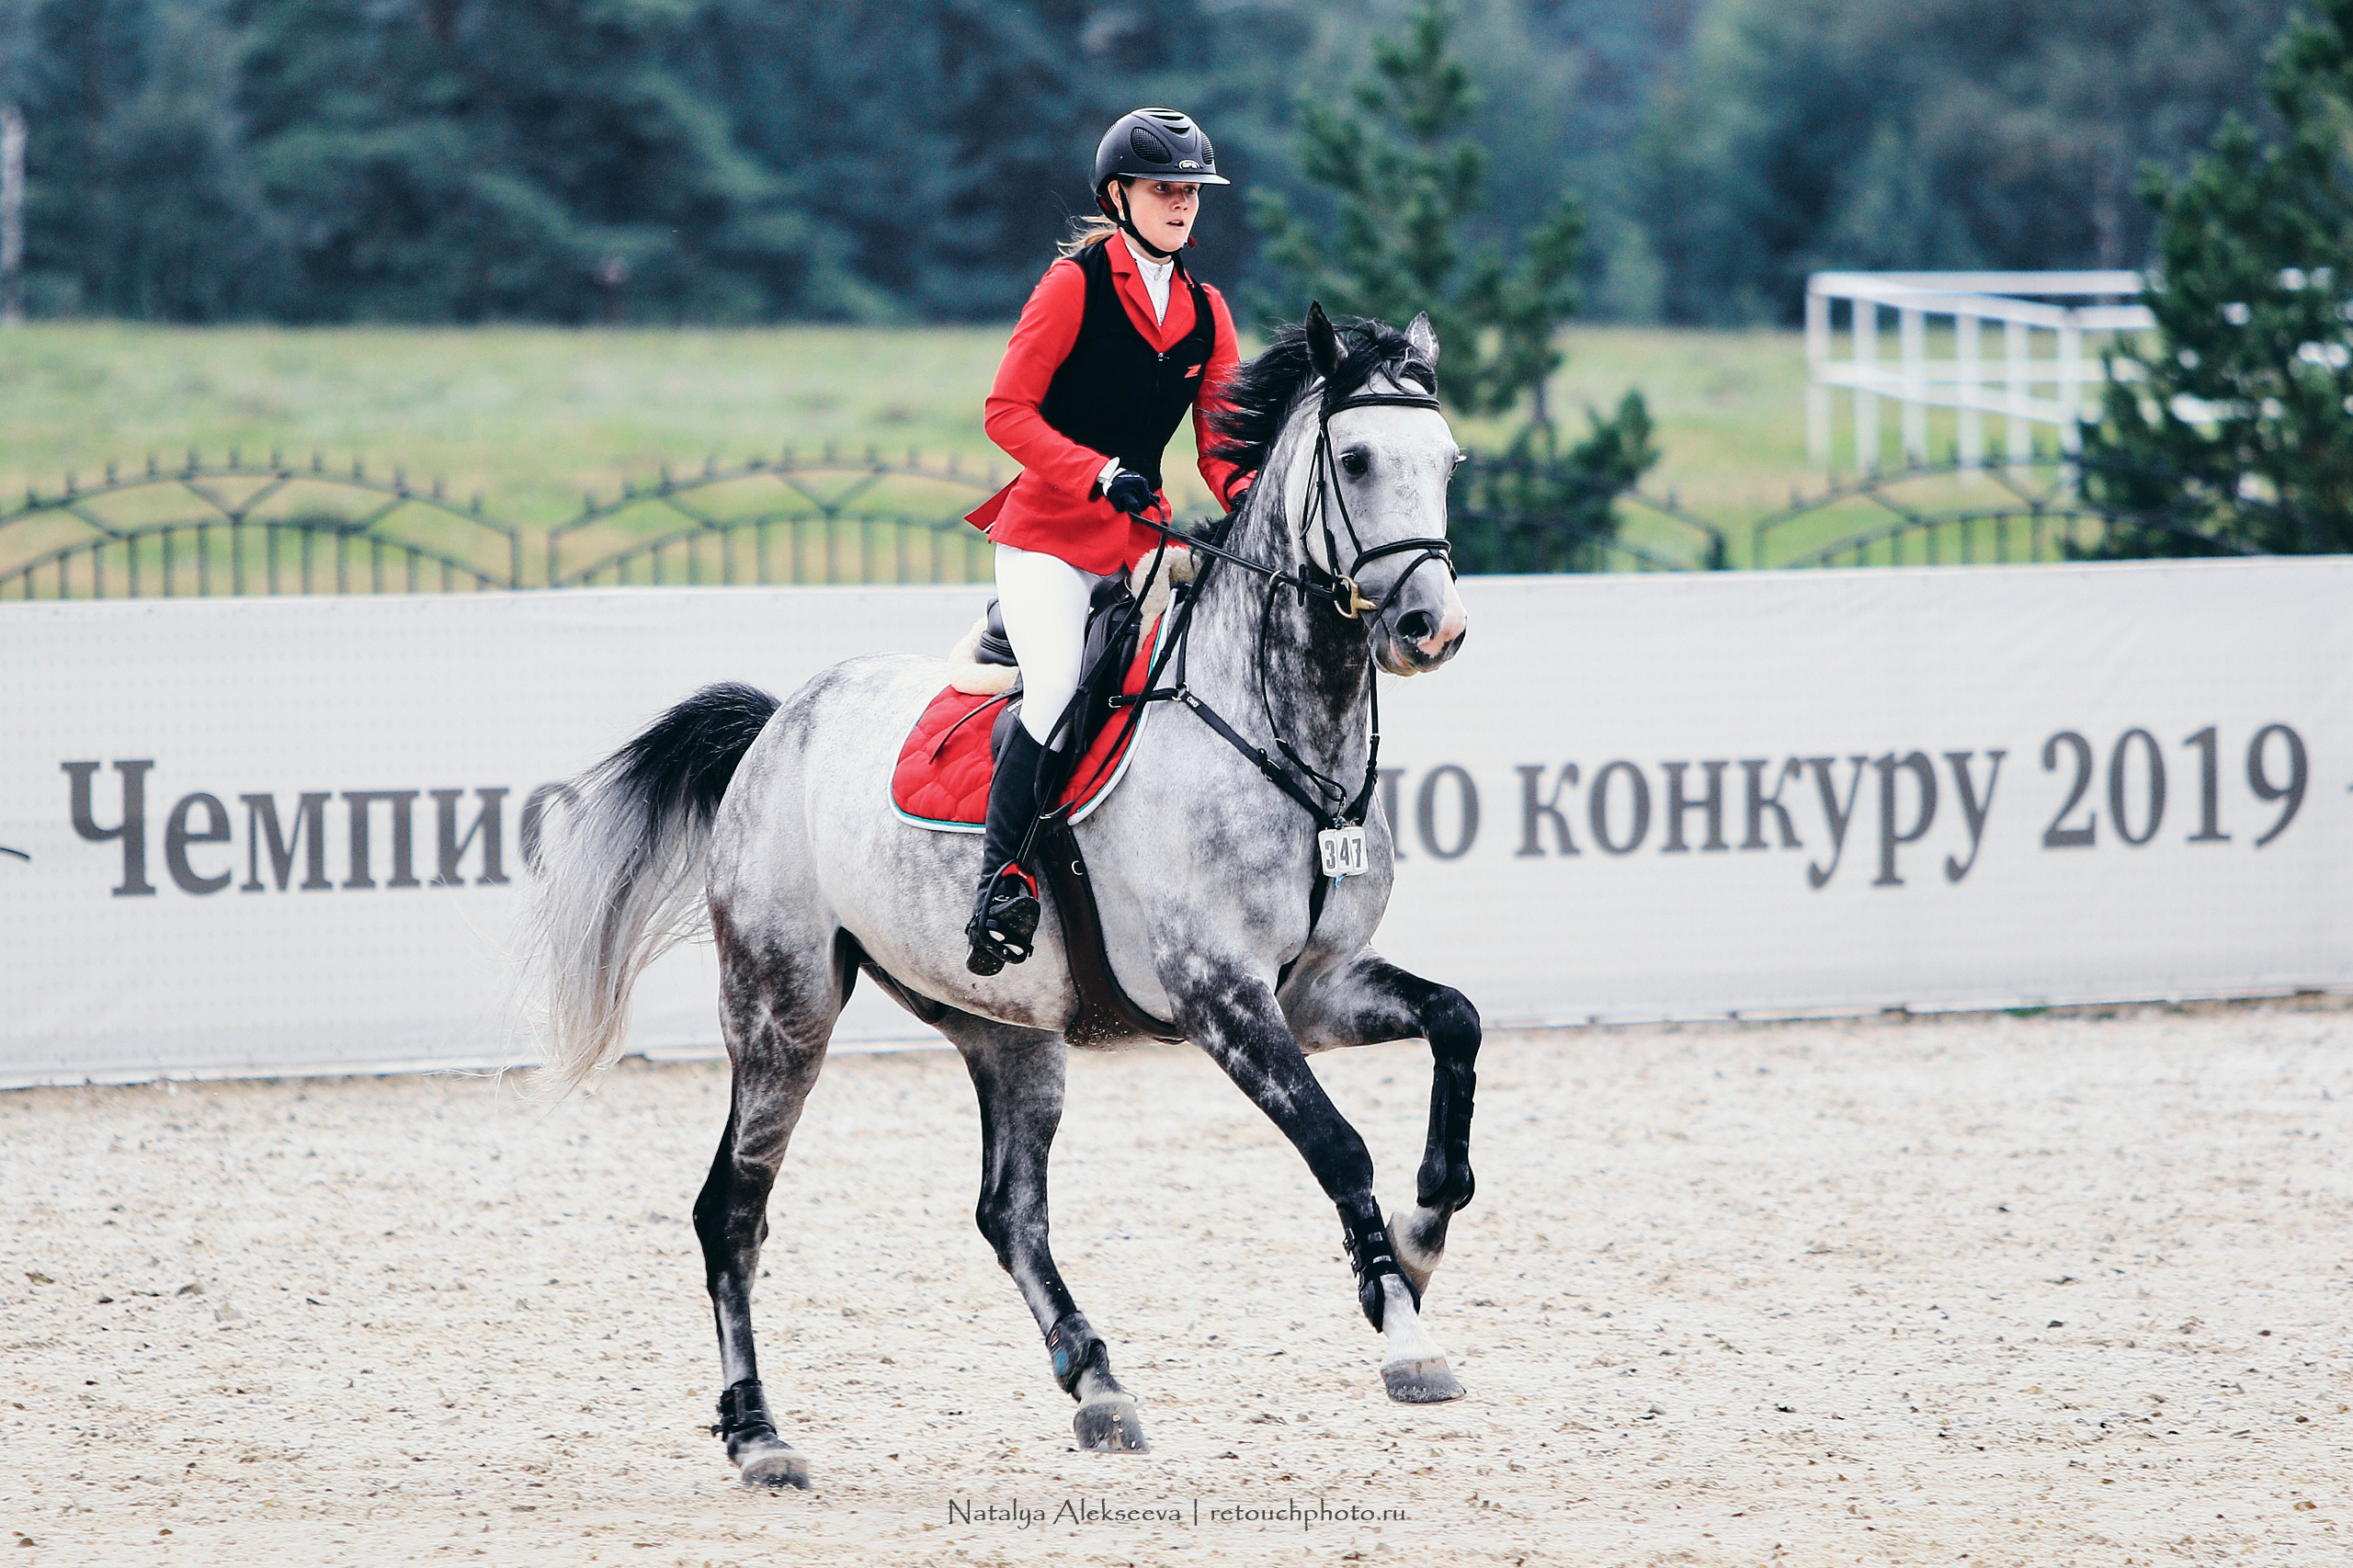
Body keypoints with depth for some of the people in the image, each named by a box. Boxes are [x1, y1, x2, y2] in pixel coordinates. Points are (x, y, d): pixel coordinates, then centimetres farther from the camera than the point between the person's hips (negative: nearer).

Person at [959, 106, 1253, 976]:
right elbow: (1007, 411, -10)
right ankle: (1003, 872, -21)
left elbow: (1220, 444, 10)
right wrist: (1101, 475, -22)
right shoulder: (1075, 285, -6)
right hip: (1046, 535, -6)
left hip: (1142, 540, 6)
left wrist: (1245, 494, -13)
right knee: (1059, 683, -27)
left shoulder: (1207, 312, 12)